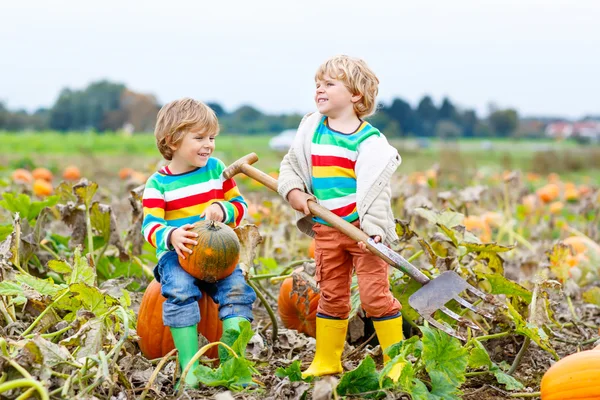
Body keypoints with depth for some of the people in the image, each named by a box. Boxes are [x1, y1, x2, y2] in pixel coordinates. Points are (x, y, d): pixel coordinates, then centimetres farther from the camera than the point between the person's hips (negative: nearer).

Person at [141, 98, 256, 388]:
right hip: (176, 254, -3)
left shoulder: (216, 169, 7)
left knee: (236, 288, -23)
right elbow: (151, 225, -11)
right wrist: (171, 236, -34)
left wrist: (222, 209, -14)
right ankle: (189, 365, -27)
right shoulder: (158, 184, -3)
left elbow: (239, 204, 10)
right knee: (181, 291, -32)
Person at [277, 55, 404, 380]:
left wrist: (373, 228, -25)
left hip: (362, 230, -5)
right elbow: (290, 164, 15)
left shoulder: (369, 140, -9)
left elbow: (377, 188, -14)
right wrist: (293, 192, -4)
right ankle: (326, 361, 22)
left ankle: (396, 361, 5)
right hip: (326, 230, 5)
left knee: (375, 294, -5)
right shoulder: (311, 129, 6)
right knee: (331, 295, 13)